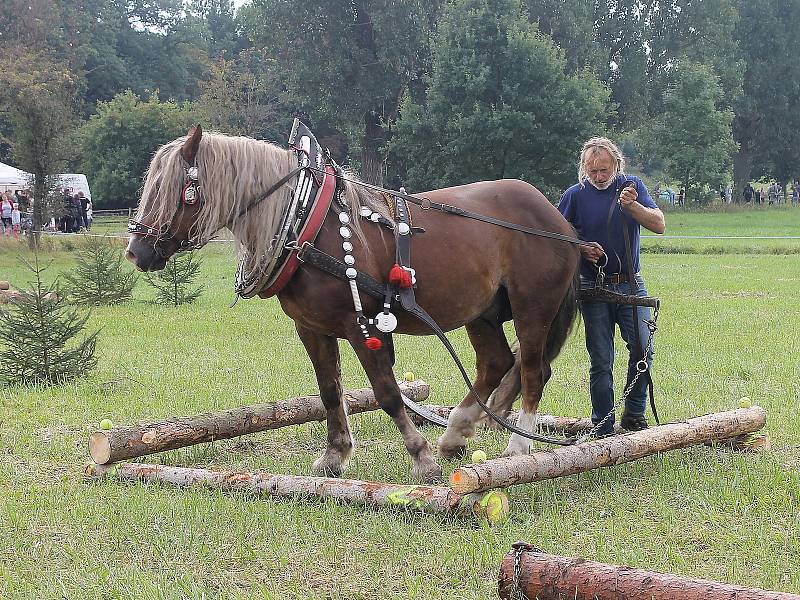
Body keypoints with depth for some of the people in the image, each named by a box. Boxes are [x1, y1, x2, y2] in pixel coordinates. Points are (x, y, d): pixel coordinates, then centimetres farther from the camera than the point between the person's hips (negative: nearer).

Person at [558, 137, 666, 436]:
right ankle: (603, 429, 9)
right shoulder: (575, 195, -1)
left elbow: (659, 225, -7)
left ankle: (634, 413, 5)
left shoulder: (632, 186, 3)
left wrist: (632, 205, -24)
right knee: (600, 361, 1)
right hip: (593, 288, -1)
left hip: (630, 284, 1)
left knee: (642, 347, -14)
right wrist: (581, 249, -12)